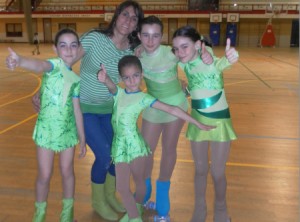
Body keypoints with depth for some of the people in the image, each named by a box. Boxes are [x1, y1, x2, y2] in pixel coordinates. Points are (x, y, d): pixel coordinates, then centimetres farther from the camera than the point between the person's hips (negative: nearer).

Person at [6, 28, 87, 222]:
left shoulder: (76, 79, 4)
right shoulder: (55, 64, -13)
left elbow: (77, 109, 9)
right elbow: (39, 65, -38)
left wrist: (82, 137, 11)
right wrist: (19, 60, -61)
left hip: (68, 130, 4)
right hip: (46, 129, -4)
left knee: (67, 171, 12)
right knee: (44, 175, 4)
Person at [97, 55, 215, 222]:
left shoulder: (144, 98, -4)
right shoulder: (118, 93, 2)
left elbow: (172, 110, -8)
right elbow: (111, 85, -23)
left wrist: (198, 124, -10)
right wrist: (105, 79, -49)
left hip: (135, 144, -2)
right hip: (119, 145, 2)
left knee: (139, 181, 11)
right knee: (122, 187, 2)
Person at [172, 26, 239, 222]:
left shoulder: (212, 62, -23)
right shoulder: (183, 63, -9)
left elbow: (224, 63, -47)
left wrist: (230, 58, -69)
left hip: (219, 121, -3)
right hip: (198, 120, 4)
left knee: (218, 172, 8)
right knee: (200, 169, 16)